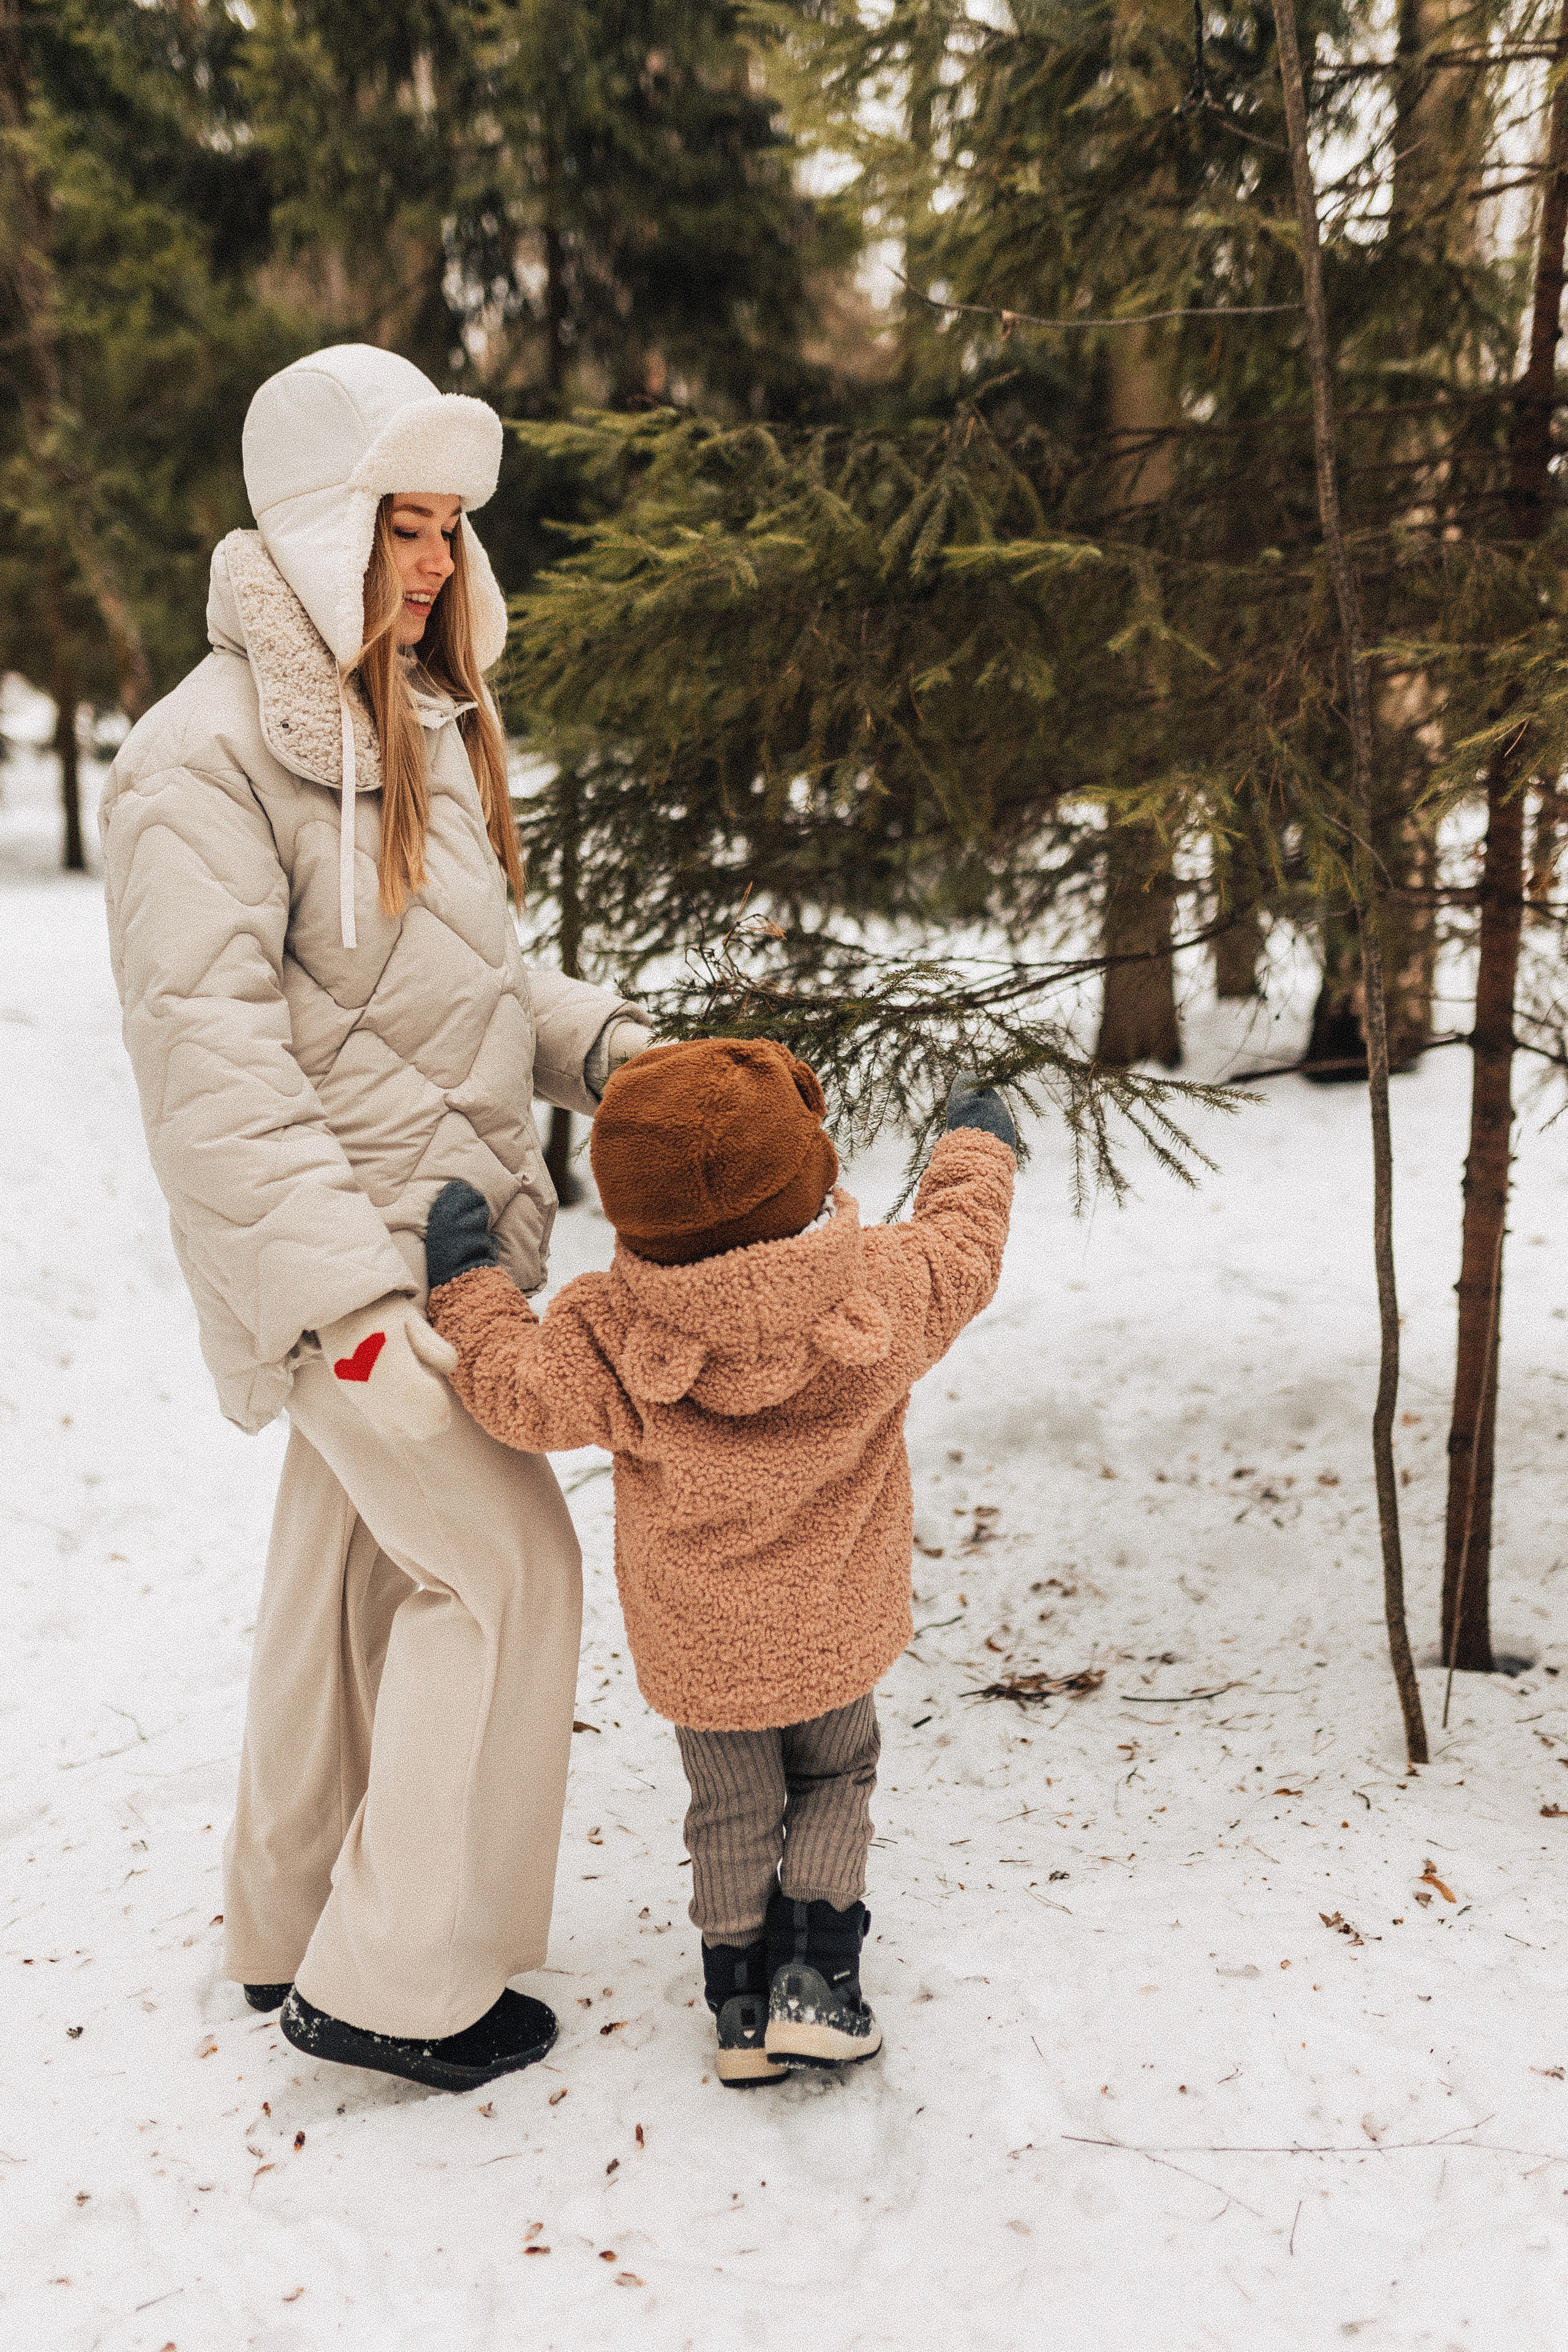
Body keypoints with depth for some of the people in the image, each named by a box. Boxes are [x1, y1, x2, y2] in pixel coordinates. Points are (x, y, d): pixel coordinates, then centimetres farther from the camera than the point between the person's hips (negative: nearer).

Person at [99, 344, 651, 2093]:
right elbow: (210, 1054, -20)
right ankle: (398, 1980, 11)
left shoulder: (414, 719, 13)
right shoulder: (206, 753, -15)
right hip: (343, 1241, -8)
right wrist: (343, 1285, -25)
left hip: (439, 1218, 9)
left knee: (354, 1566, 16)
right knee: (504, 1561, -5)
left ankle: (293, 1931, 33)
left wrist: (601, 1043, 3)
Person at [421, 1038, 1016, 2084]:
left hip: (696, 1641, 0)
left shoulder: (614, 1337, -24)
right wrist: (977, 1149, 15)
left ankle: (742, 1997, 27)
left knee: (733, 1810, 20)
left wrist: (470, 1281, -1)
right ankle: (815, 1974, 15)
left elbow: (519, 1391, -14)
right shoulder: (884, 1289, -21)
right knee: (835, 1782, 23)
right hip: (833, 1626, 0)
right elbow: (963, 1251, -3)